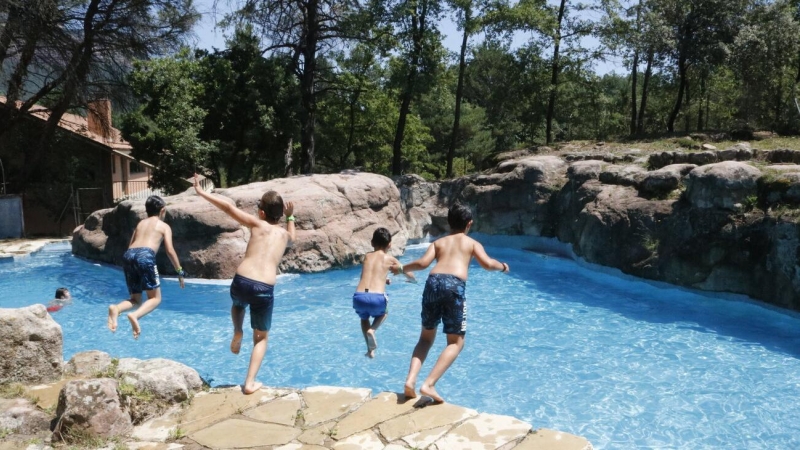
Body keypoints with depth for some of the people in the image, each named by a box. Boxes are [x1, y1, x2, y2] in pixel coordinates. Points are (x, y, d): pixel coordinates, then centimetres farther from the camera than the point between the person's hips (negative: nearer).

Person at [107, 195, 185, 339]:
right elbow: (170, 251, 5)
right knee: (155, 298, 4)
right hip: (145, 255, -5)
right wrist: (180, 271, 11)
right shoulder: (164, 226, 16)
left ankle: (116, 308, -16)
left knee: (136, 299, 15)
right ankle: (135, 316, -24)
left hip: (128, 255, 5)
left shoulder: (140, 223, 30)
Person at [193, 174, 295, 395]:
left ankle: (237, 333, 15)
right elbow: (292, 237, 45)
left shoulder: (257, 224, 9)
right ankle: (250, 383, 9)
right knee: (261, 337, 20)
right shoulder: (284, 234, 18)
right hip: (264, 290, 0)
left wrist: (202, 192, 12)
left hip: (241, 282, 0)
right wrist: (291, 216, 49)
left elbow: (229, 207, 5)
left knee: (238, 303, 40)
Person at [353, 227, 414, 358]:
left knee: (364, 318, 35)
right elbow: (410, 275, 28)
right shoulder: (390, 259, 15)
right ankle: (372, 329, 6)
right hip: (377, 298, -2)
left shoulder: (367, 257, 22)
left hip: (359, 297, 2)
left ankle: (370, 350, 23)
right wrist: (411, 278, 51)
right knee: (382, 313, 34)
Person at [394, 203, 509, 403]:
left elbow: (423, 263, 10)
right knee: (456, 342, 8)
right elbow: (487, 263, 4)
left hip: (433, 282, 3)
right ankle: (429, 384, -8)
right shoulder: (472, 243, 21)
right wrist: (502, 266, 25)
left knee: (426, 337, 20)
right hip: (454, 285, -3)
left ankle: (410, 380, 2)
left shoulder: (439, 242, 26)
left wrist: (402, 268, 27)